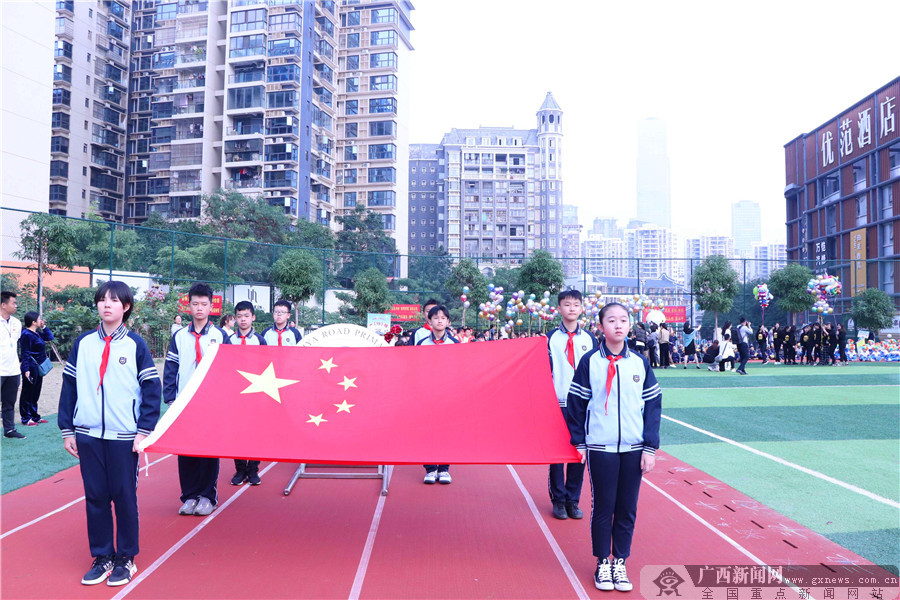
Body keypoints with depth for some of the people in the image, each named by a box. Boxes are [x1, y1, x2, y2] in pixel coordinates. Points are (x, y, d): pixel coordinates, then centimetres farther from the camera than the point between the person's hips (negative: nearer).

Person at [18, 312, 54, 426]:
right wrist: (26, 369, -23)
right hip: (31, 368, -10)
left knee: (35, 393, 15)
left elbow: (50, 337, 22)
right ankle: (25, 419, 6)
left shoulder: (37, 333, 12)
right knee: (27, 393, -1)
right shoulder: (27, 334, -15)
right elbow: (25, 353, -18)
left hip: (38, 368, 10)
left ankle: (35, 417, 23)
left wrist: (44, 326, 10)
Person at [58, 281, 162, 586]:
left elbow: (152, 389, -3)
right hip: (87, 435, 3)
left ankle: (126, 558, 19)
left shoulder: (135, 344, -2)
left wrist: (144, 431, -8)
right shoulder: (83, 343, 5)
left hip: (124, 435, -2)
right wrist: (67, 430, 6)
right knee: (95, 497, 9)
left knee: (125, 496, 5)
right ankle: (102, 557, 23)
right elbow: (69, 386, 9)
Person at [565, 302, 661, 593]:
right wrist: (579, 441, -1)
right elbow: (576, 403, 0)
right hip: (600, 449, -2)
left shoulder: (640, 362, 3)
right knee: (602, 508, 6)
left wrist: (650, 447, -1)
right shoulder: (590, 361, -3)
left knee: (627, 509, 9)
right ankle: (602, 563, 22)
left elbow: (653, 405, 4)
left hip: (634, 449, 2)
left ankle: (620, 563, 25)